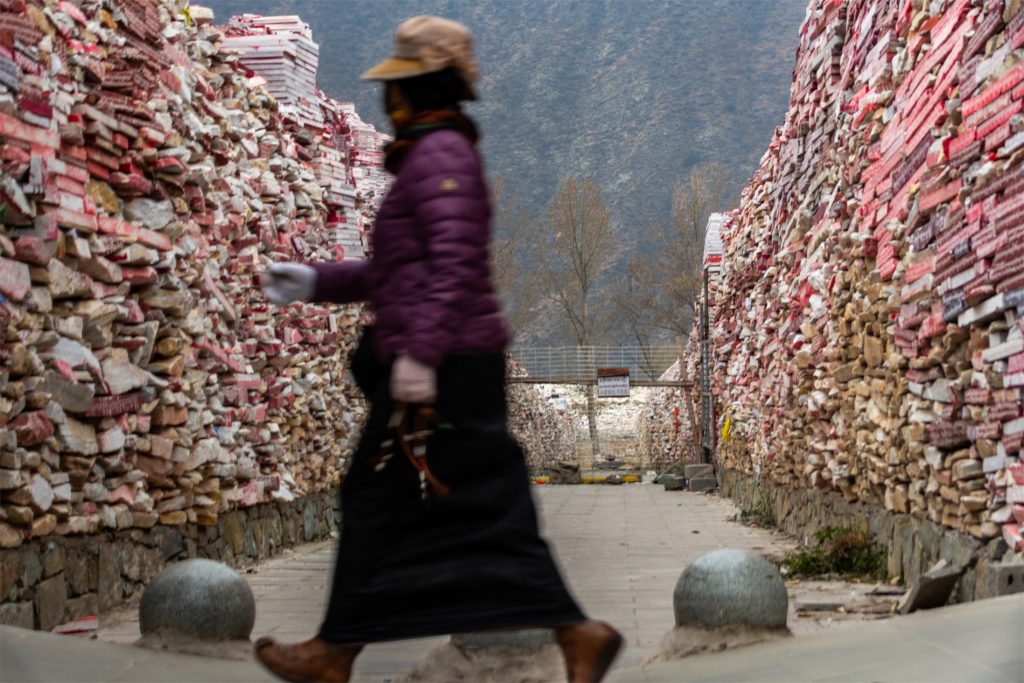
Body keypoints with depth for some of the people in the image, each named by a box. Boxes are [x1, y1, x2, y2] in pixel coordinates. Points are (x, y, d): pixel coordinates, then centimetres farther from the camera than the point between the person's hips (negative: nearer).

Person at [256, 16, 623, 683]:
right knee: (485, 514, 8)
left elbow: (456, 260, -22)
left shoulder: (440, 153, -10)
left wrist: (419, 353, -27)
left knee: (378, 503, 0)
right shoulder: (433, 156, 22)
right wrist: (316, 282, 22)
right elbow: (400, 271, 26)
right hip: (460, 368, 10)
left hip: (440, 370, -10)